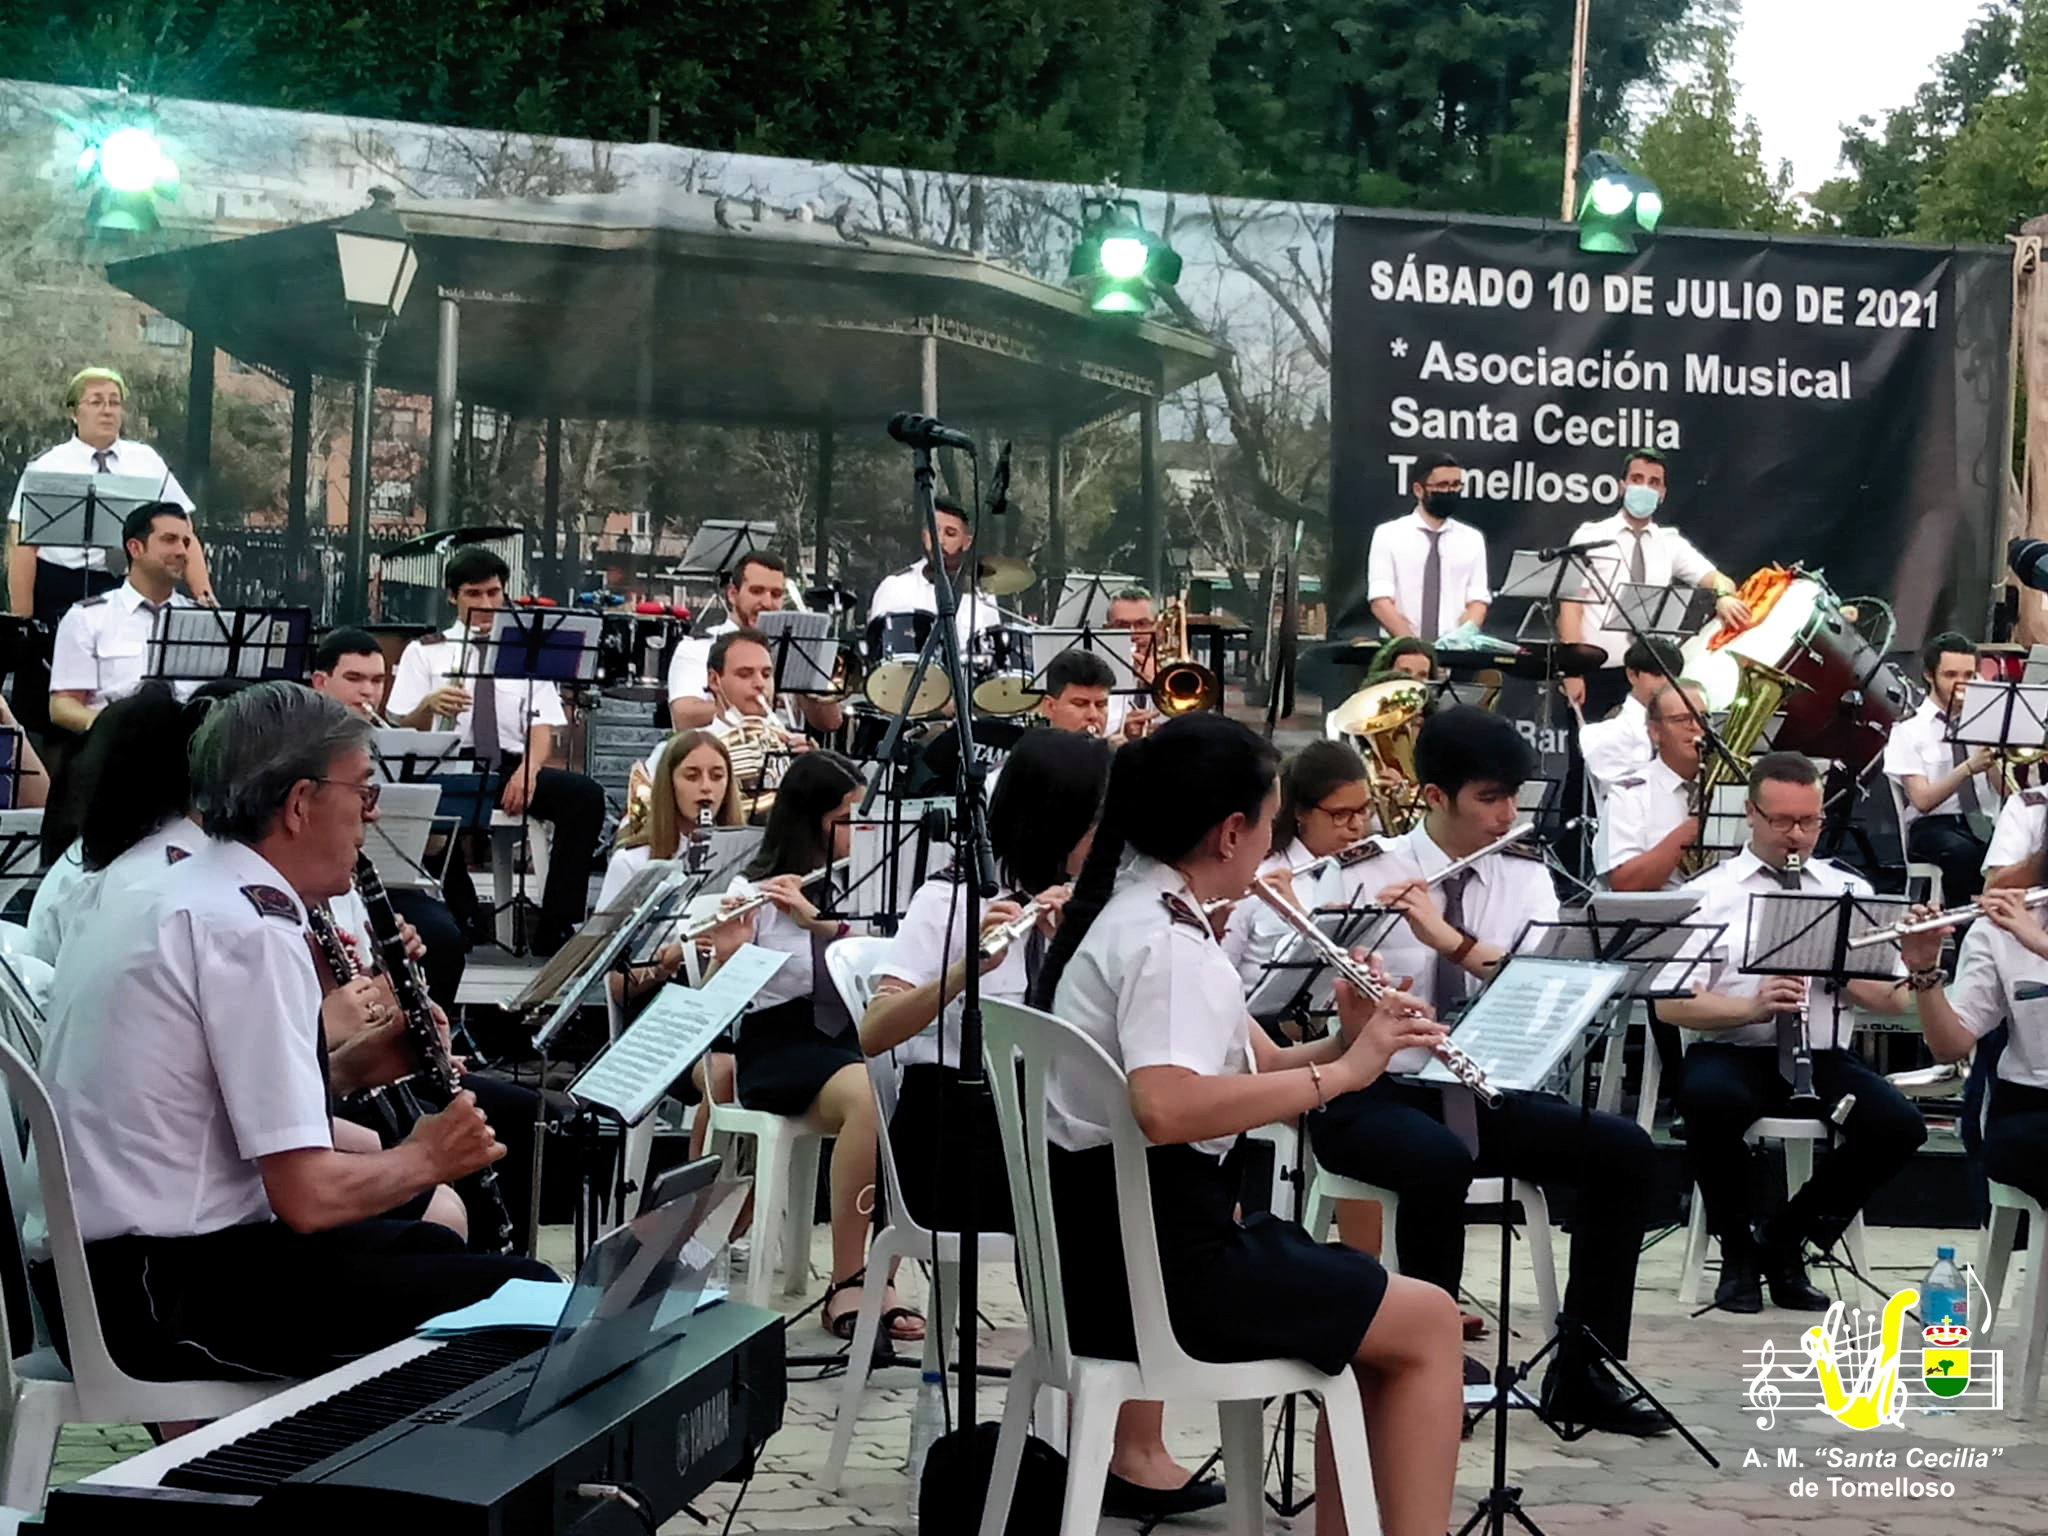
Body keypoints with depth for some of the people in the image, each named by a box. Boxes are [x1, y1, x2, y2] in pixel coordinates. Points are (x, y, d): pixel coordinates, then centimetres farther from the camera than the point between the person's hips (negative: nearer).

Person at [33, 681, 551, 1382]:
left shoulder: (153, 894, 11)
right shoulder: (251, 932, -19)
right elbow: (307, 1197, -21)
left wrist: (346, 1072, 9)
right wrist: (426, 1158, -3)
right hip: (160, 1297, -10)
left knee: (434, 1245, 25)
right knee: (524, 1296, -10)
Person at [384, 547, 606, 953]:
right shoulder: (424, 653, 15)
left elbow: (542, 729, 9)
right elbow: (402, 729, 6)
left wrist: (527, 772, -14)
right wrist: (429, 705, -19)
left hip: (512, 769, 2)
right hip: (450, 770, -2)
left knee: (586, 796, -27)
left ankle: (556, 927, -26)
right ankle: (465, 916, -25)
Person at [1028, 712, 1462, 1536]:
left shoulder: (1134, 911, 11)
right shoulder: (1167, 937, -19)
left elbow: (1243, 1068, 14)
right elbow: (1167, 1106, -36)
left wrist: (1347, 1042, -3)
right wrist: (1341, 1071, -28)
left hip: (1104, 1244, 10)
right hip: (1155, 1255, -10)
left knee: (1378, 1310, 23)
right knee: (1428, 1323, 2)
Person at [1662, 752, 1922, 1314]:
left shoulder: (1851, 892, 16)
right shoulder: (1707, 894, 7)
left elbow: (1895, 999, 9)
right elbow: (1672, 1004, -4)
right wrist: (1750, 1007, -21)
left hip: (1823, 1057, 3)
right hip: (1731, 1053, -3)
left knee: (1900, 1125, -25)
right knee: (1713, 1103, -38)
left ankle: (1783, 1241, -2)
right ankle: (1737, 1252, -10)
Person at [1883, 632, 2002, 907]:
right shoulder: (1909, 730, 6)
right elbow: (1923, 800, -7)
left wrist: (1993, 758, -10)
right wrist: (1968, 768, -18)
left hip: (1985, 826, 3)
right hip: (1933, 826, -3)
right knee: (1962, 852, -38)